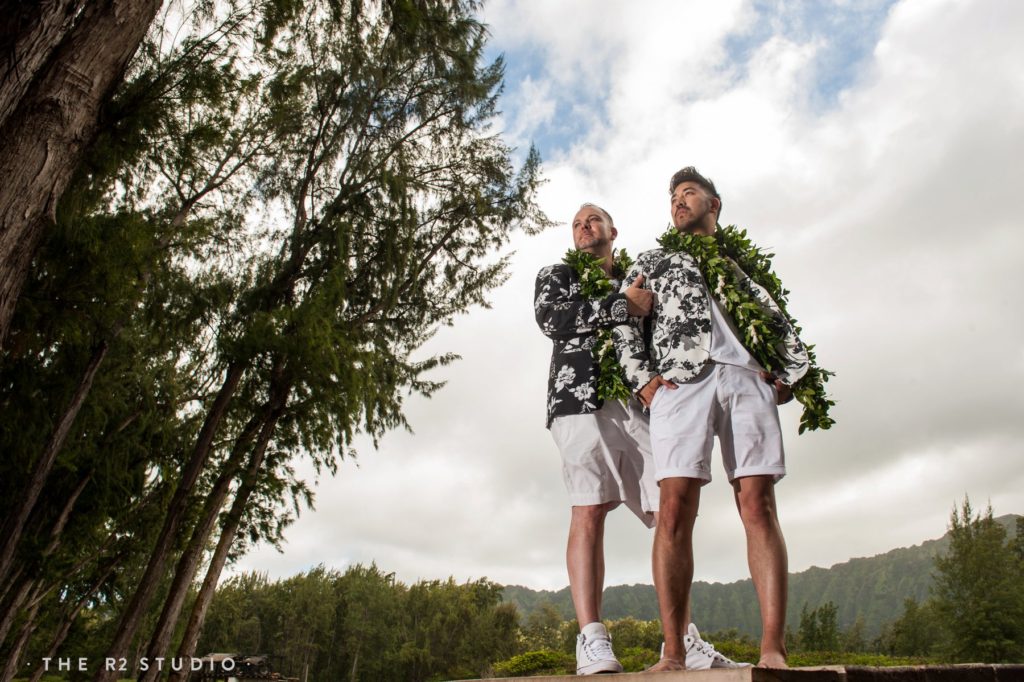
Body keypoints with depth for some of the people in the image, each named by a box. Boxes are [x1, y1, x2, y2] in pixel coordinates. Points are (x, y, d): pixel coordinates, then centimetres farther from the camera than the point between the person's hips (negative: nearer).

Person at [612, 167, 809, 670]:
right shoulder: (653, 260, 27)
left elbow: (784, 326, 24)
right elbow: (625, 323, 14)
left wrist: (788, 376, 7)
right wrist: (641, 378, -2)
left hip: (748, 379, 2)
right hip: (680, 381, -1)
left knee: (758, 507, -9)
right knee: (675, 511, -12)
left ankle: (773, 650, -7)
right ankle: (673, 653, -9)